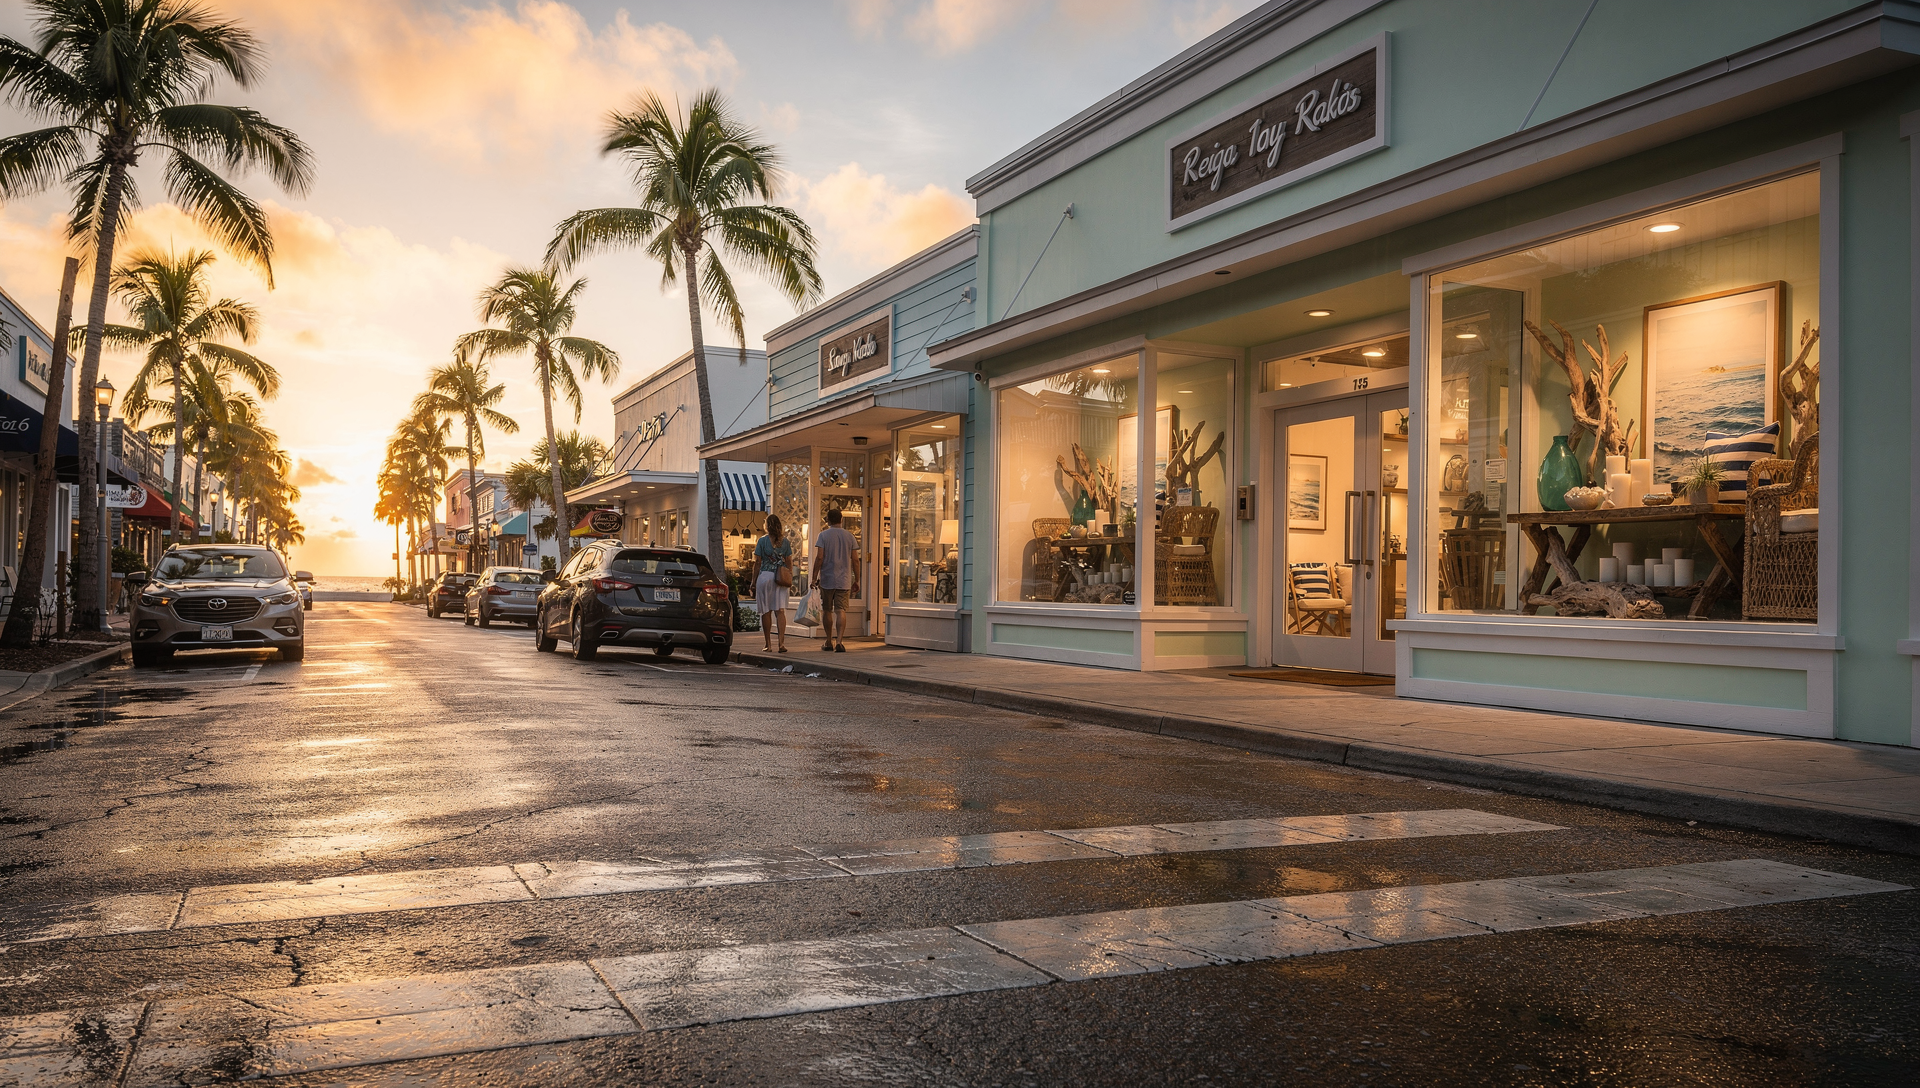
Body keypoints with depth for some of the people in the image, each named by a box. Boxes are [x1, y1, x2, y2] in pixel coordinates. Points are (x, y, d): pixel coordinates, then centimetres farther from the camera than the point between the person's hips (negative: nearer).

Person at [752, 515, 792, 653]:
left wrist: (754, 581, 4)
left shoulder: (763, 541, -3)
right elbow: (789, 562, 8)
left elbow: (758, 563, -2)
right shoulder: (785, 541, 5)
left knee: (766, 611, 4)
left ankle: (768, 644, 7)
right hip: (780, 579, 2)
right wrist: (789, 578, 17)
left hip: (765, 576, -2)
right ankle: (781, 643, -10)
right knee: (780, 610, 2)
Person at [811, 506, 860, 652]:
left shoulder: (823, 535, -2)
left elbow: (819, 558, -10)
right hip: (844, 580, 1)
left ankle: (829, 642, 21)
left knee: (827, 611, 12)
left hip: (827, 580, -1)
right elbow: (855, 560, 4)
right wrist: (856, 580, 11)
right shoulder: (849, 536, 6)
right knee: (841, 611, -3)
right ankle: (839, 641, -17)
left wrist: (814, 578, -4)